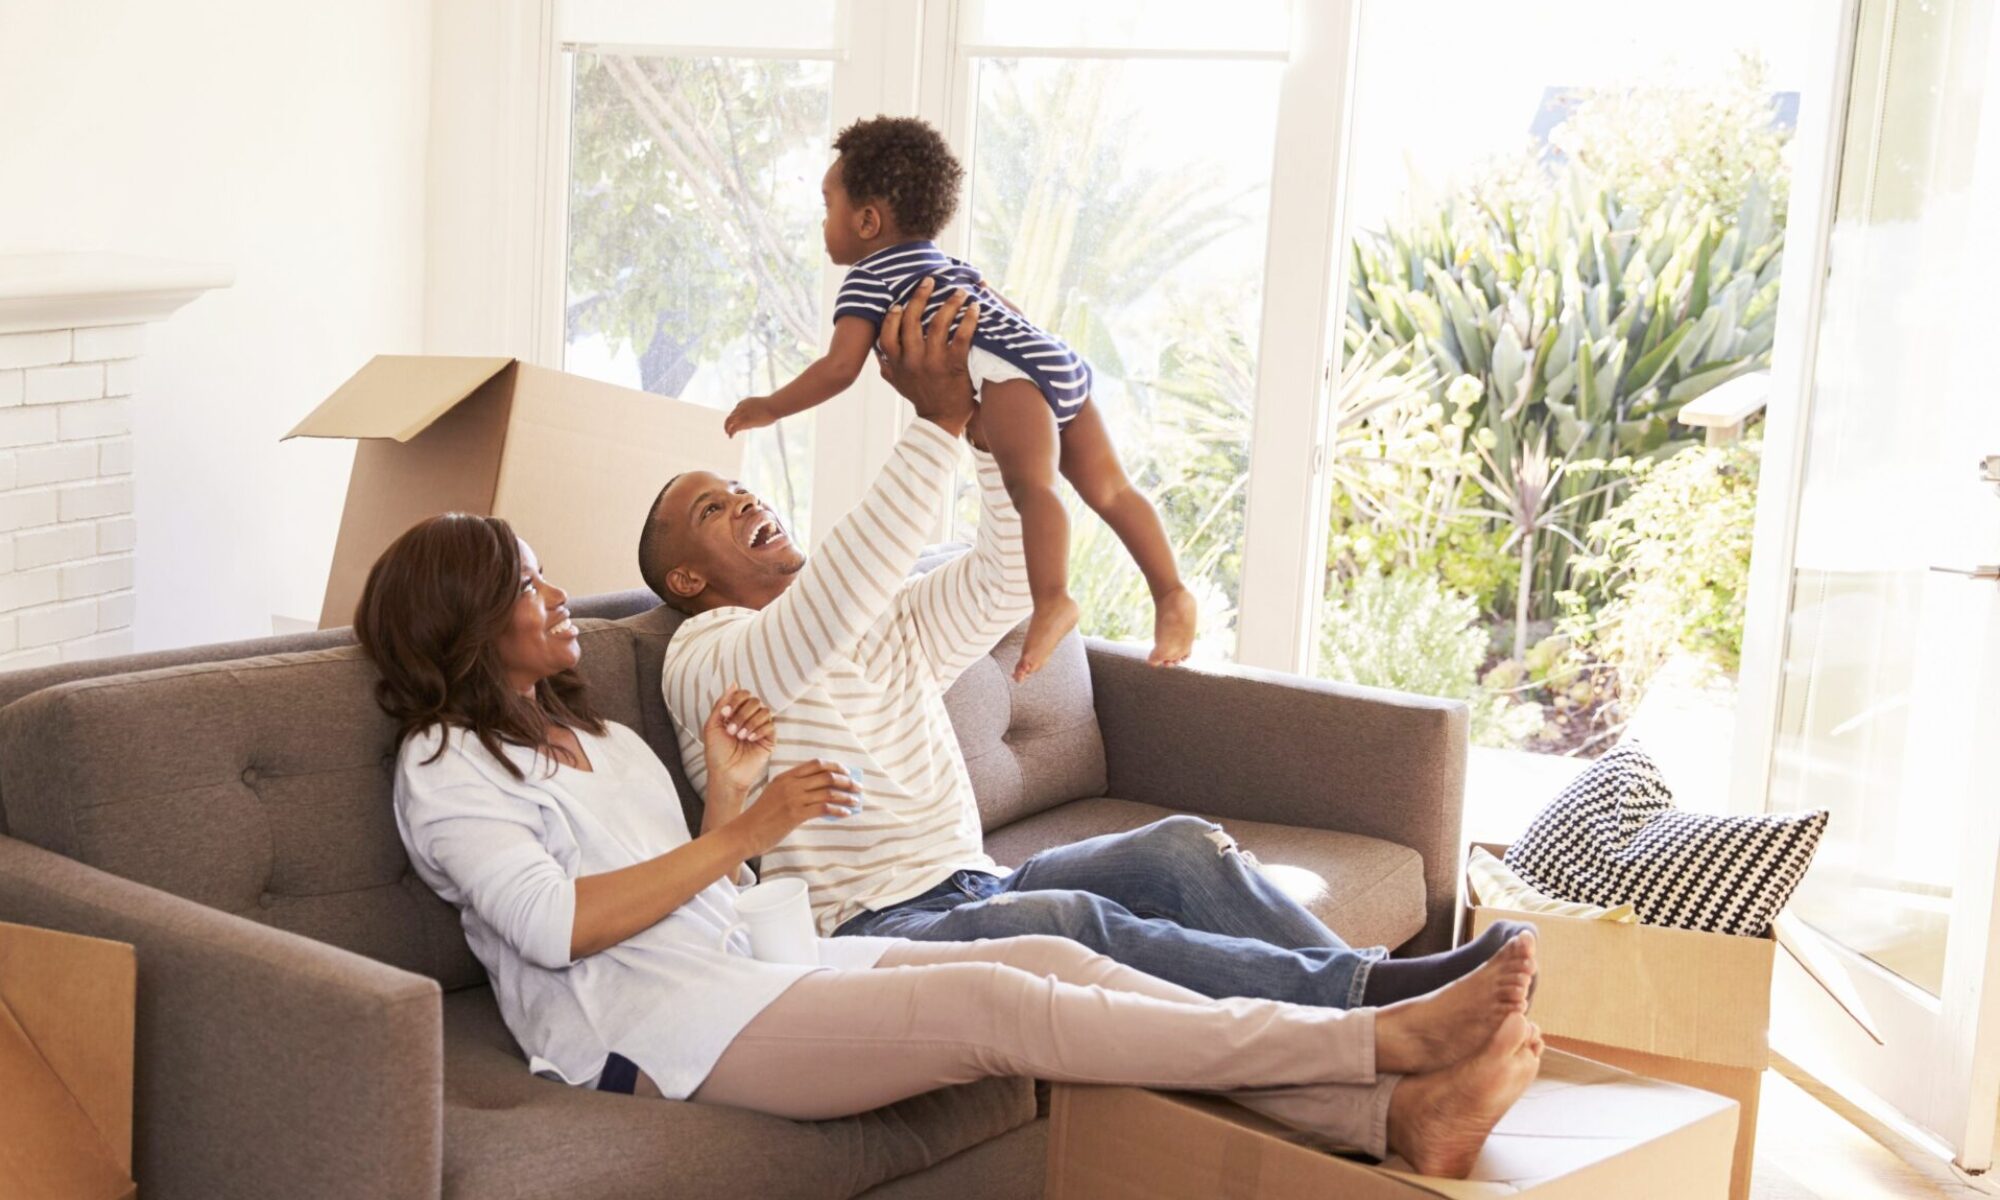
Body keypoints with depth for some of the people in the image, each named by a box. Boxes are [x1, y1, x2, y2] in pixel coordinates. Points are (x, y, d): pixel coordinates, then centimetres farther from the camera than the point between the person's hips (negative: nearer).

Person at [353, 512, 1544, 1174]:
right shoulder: (446, 764, 0)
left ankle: (1399, 1116, -24)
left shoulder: (600, 738, 25)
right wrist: (745, 828, -11)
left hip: (747, 964, 8)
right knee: (993, 1004, -25)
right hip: (654, 1025, -8)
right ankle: (1386, 1038, -28)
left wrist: (727, 792, 5)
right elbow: (558, 923, -14)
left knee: (1053, 960, -13)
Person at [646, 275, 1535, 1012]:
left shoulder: (890, 626, 25)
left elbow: (1007, 578, 13)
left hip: (972, 889, 8)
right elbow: (836, 598, -21)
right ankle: (1368, 997, -42)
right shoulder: (705, 657, -1)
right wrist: (936, 422, -23)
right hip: (869, 930, -8)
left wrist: (992, 417, 2)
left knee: (1180, 847, -18)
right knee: (1067, 923, -35)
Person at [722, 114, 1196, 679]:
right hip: (1062, 363, 9)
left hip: (1014, 372, -9)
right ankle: (1171, 595, 2)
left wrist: (771, 407, 9)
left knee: (1030, 483, -27)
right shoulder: (948, 264, 33)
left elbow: (840, 368, -2)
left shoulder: (868, 278, 8)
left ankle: (1052, 601, -46)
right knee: (1108, 488, 9)